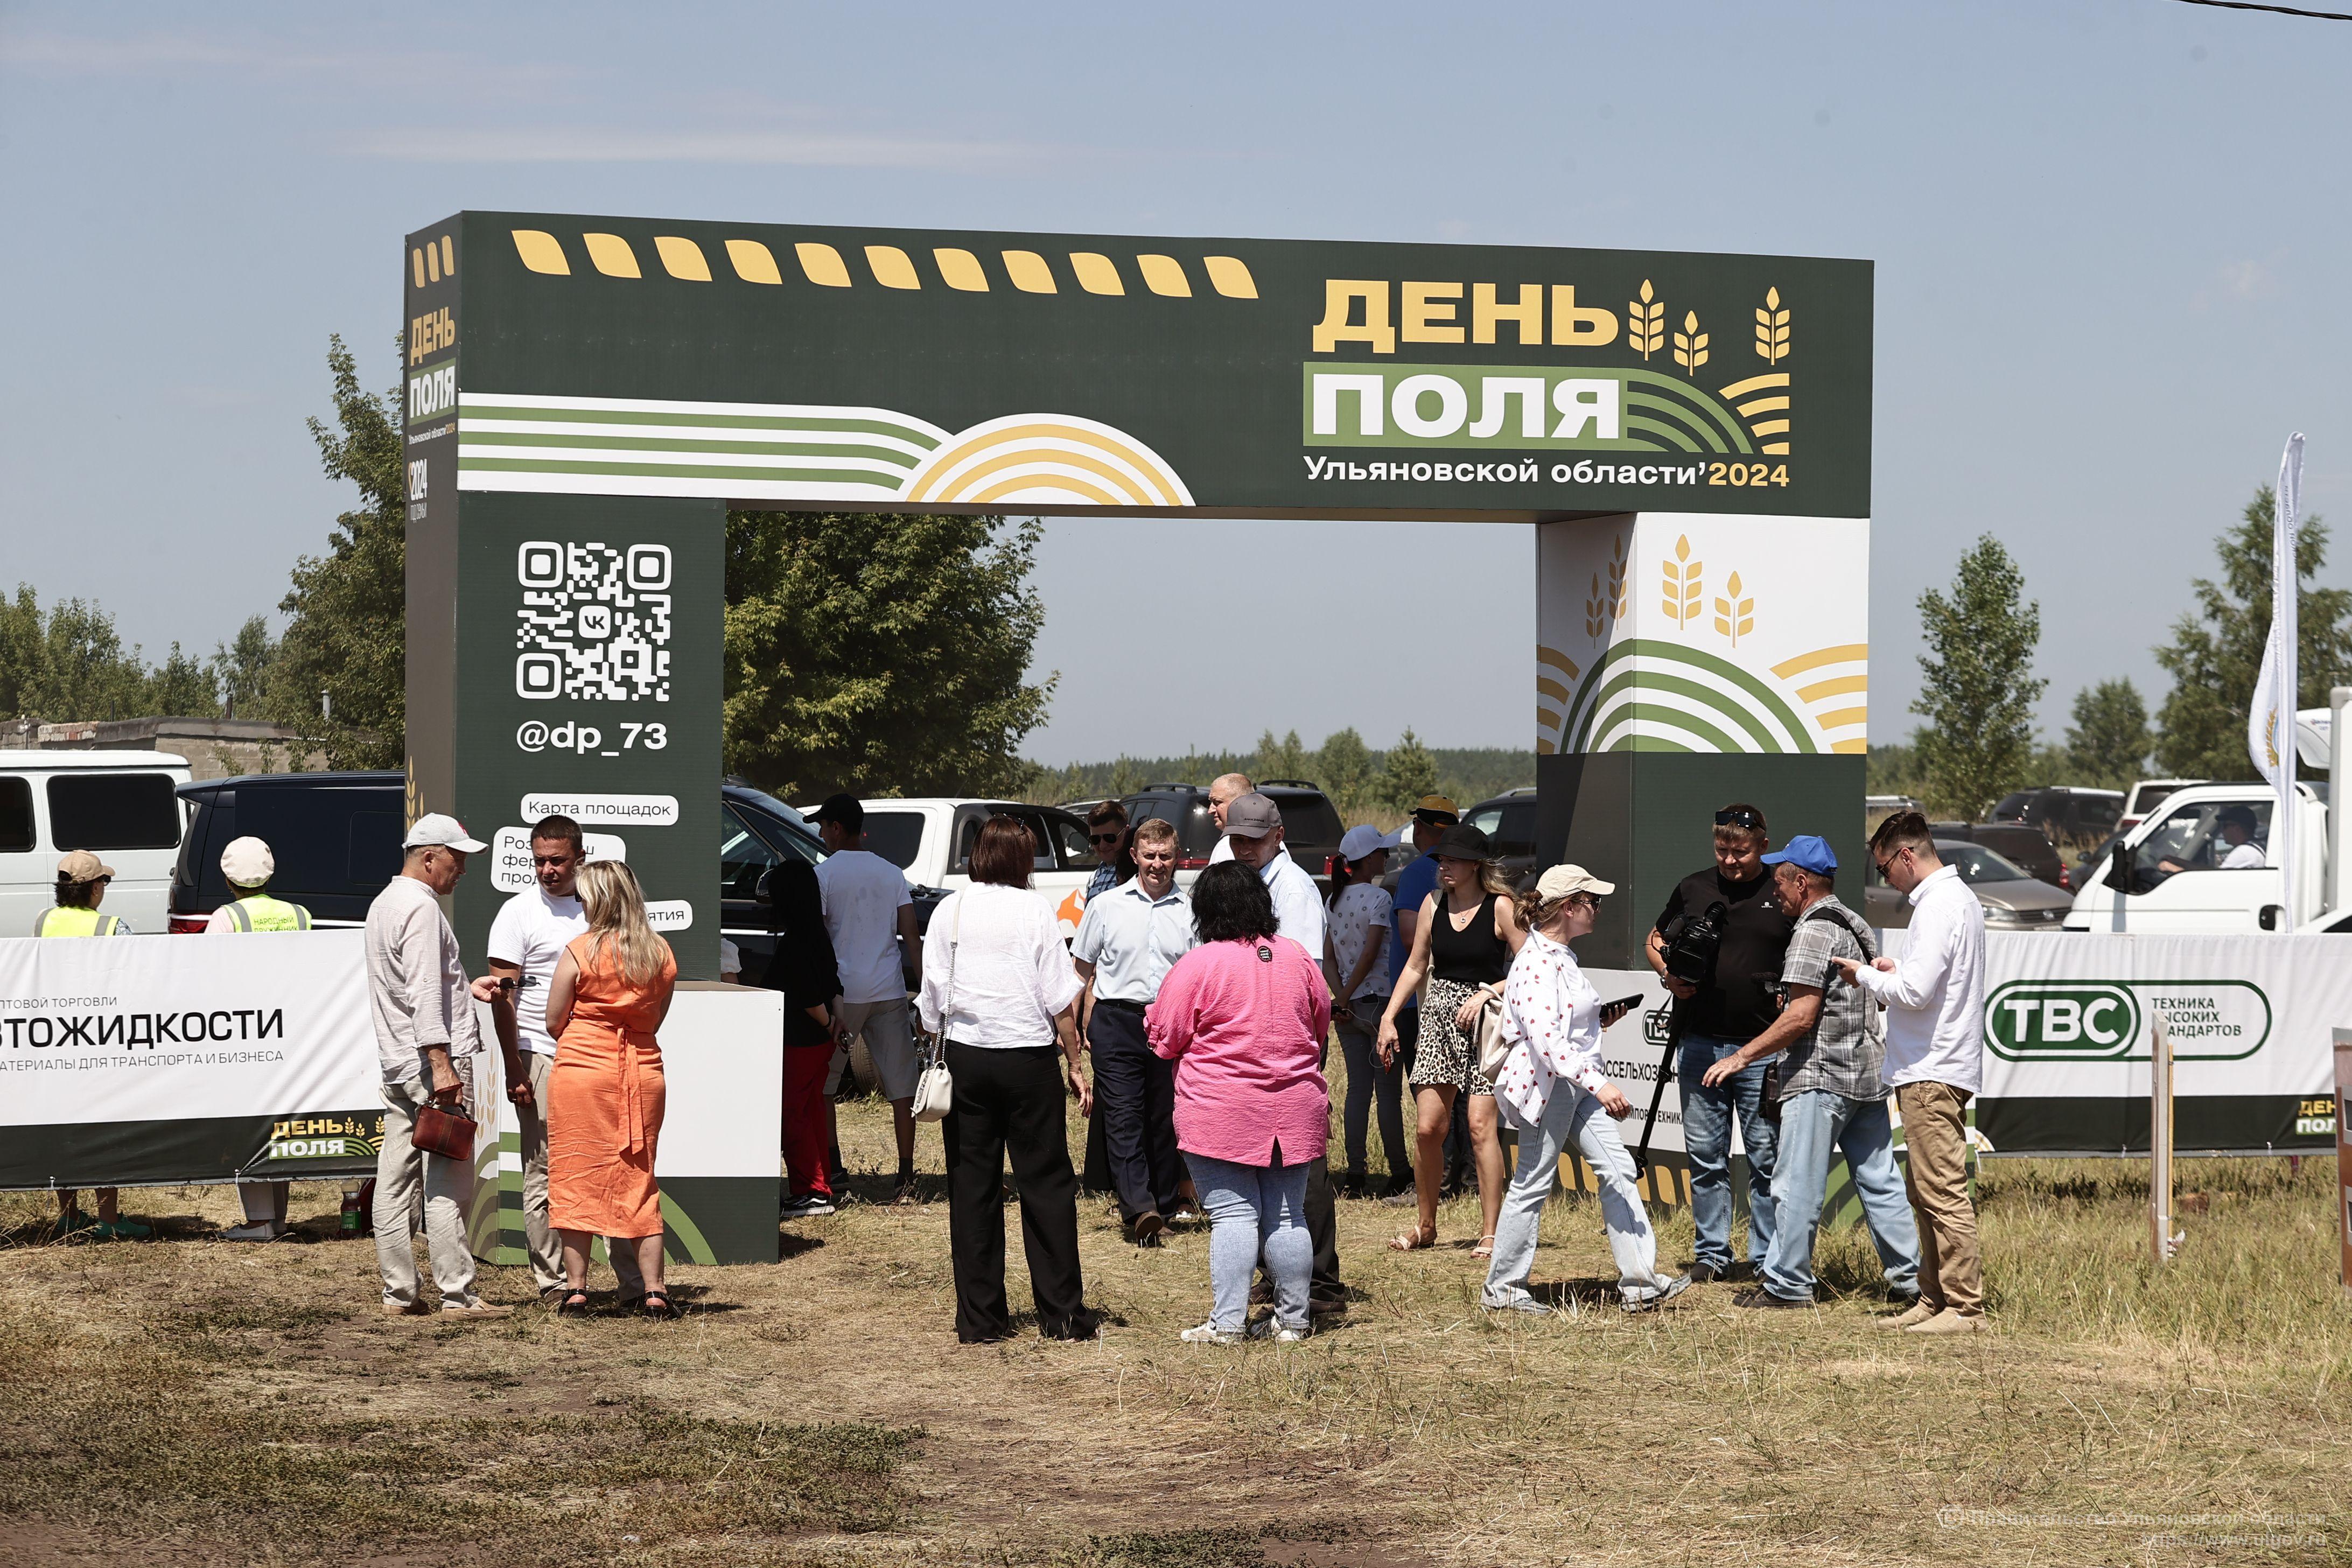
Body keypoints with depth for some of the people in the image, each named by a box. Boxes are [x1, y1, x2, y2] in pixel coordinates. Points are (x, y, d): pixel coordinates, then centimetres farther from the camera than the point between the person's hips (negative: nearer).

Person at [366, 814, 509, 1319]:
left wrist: (465, 987, 31)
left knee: (396, 1183, 8)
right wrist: (442, 1064, -24)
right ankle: (457, 1296, -10)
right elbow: (423, 994, -21)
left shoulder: (385, 903, 19)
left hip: (395, 1065, 10)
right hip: (426, 1064, -10)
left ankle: (399, 1293, 10)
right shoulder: (420, 908, -13)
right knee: (449, 1184, -9)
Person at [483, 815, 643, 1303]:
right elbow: (503, 996, -6)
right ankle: (552, 1282, 5)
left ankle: (635, 1280, 7)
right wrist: (514, 1070, -11)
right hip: (543, 1059, -4)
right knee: (545, 1174, -1)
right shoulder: (519, 912, -3)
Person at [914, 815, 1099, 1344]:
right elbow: (1059, 998, -5)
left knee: (972, 1187, 6)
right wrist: (1075, 1064, 4)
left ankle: (979, 1318, 7)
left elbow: (932, 999, 5)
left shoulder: (948, 911, 2)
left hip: (965, 1057, 3)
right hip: (1027, 1057, -2)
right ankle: (1062, 1312, 6)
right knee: (1046, 1185, 5)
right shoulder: (1035, 911, -6)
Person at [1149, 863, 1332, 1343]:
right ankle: (1293, 1319, 13)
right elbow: (1322, 1022, 18)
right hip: (1294, 1111, 5)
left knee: (1233, 1214, -4)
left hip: (1221, 1113, -4)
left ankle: (1227, 1322, -7)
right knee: (1286, 1216, 9)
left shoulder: (1197, 966, -11)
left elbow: (1165, 1040, -4)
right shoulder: (1297, 958, 4)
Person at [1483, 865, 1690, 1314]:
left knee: (1618, 1170, 4)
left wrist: (1599, 1019, 11)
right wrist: (1599, 1083, -34)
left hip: (1578, 1083, 10)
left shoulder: (1559, 955, 12)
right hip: (1549, 1084, -10)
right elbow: (1545, 1037, -30)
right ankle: (1503, 1288, 13)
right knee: (1533, 1183, 0)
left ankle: (1639, 1281, 5)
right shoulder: (1537, 962, -20)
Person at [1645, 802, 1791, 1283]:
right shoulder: (1693, 889, 9)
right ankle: (1711, 1253, 16)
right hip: (1701, 1044, 3)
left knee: (1766, 1157, -1)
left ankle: (1769, 1258, 6)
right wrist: (1669, 973, 0)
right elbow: (1655, 941, 20)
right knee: (1705, 1156, 7)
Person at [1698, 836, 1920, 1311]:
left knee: (1797, 1186, -2)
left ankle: (1786, 1284, 1)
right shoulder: (1856, 926, 17)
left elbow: (1801, 1015, -19)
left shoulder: (1814, 931, -13)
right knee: (1879, 1183, 11)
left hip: (1821, 1078, -9)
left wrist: (1743, 1057, -14)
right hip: (1868, 1074, 9)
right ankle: (1910, 1279, 11)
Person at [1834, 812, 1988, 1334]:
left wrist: (1865, 976, -6)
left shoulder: (1939, 905, -16)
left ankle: (1965, 1307, -8)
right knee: (1924, 1192, 15)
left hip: (1933, 1074, -11)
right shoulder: (1960, 898, 17)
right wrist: (1894, 971, 13)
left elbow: (1915, 992, -22)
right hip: (1933, 1070, 11)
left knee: (1943, 1193, -9)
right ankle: (1934, 1299, 19)